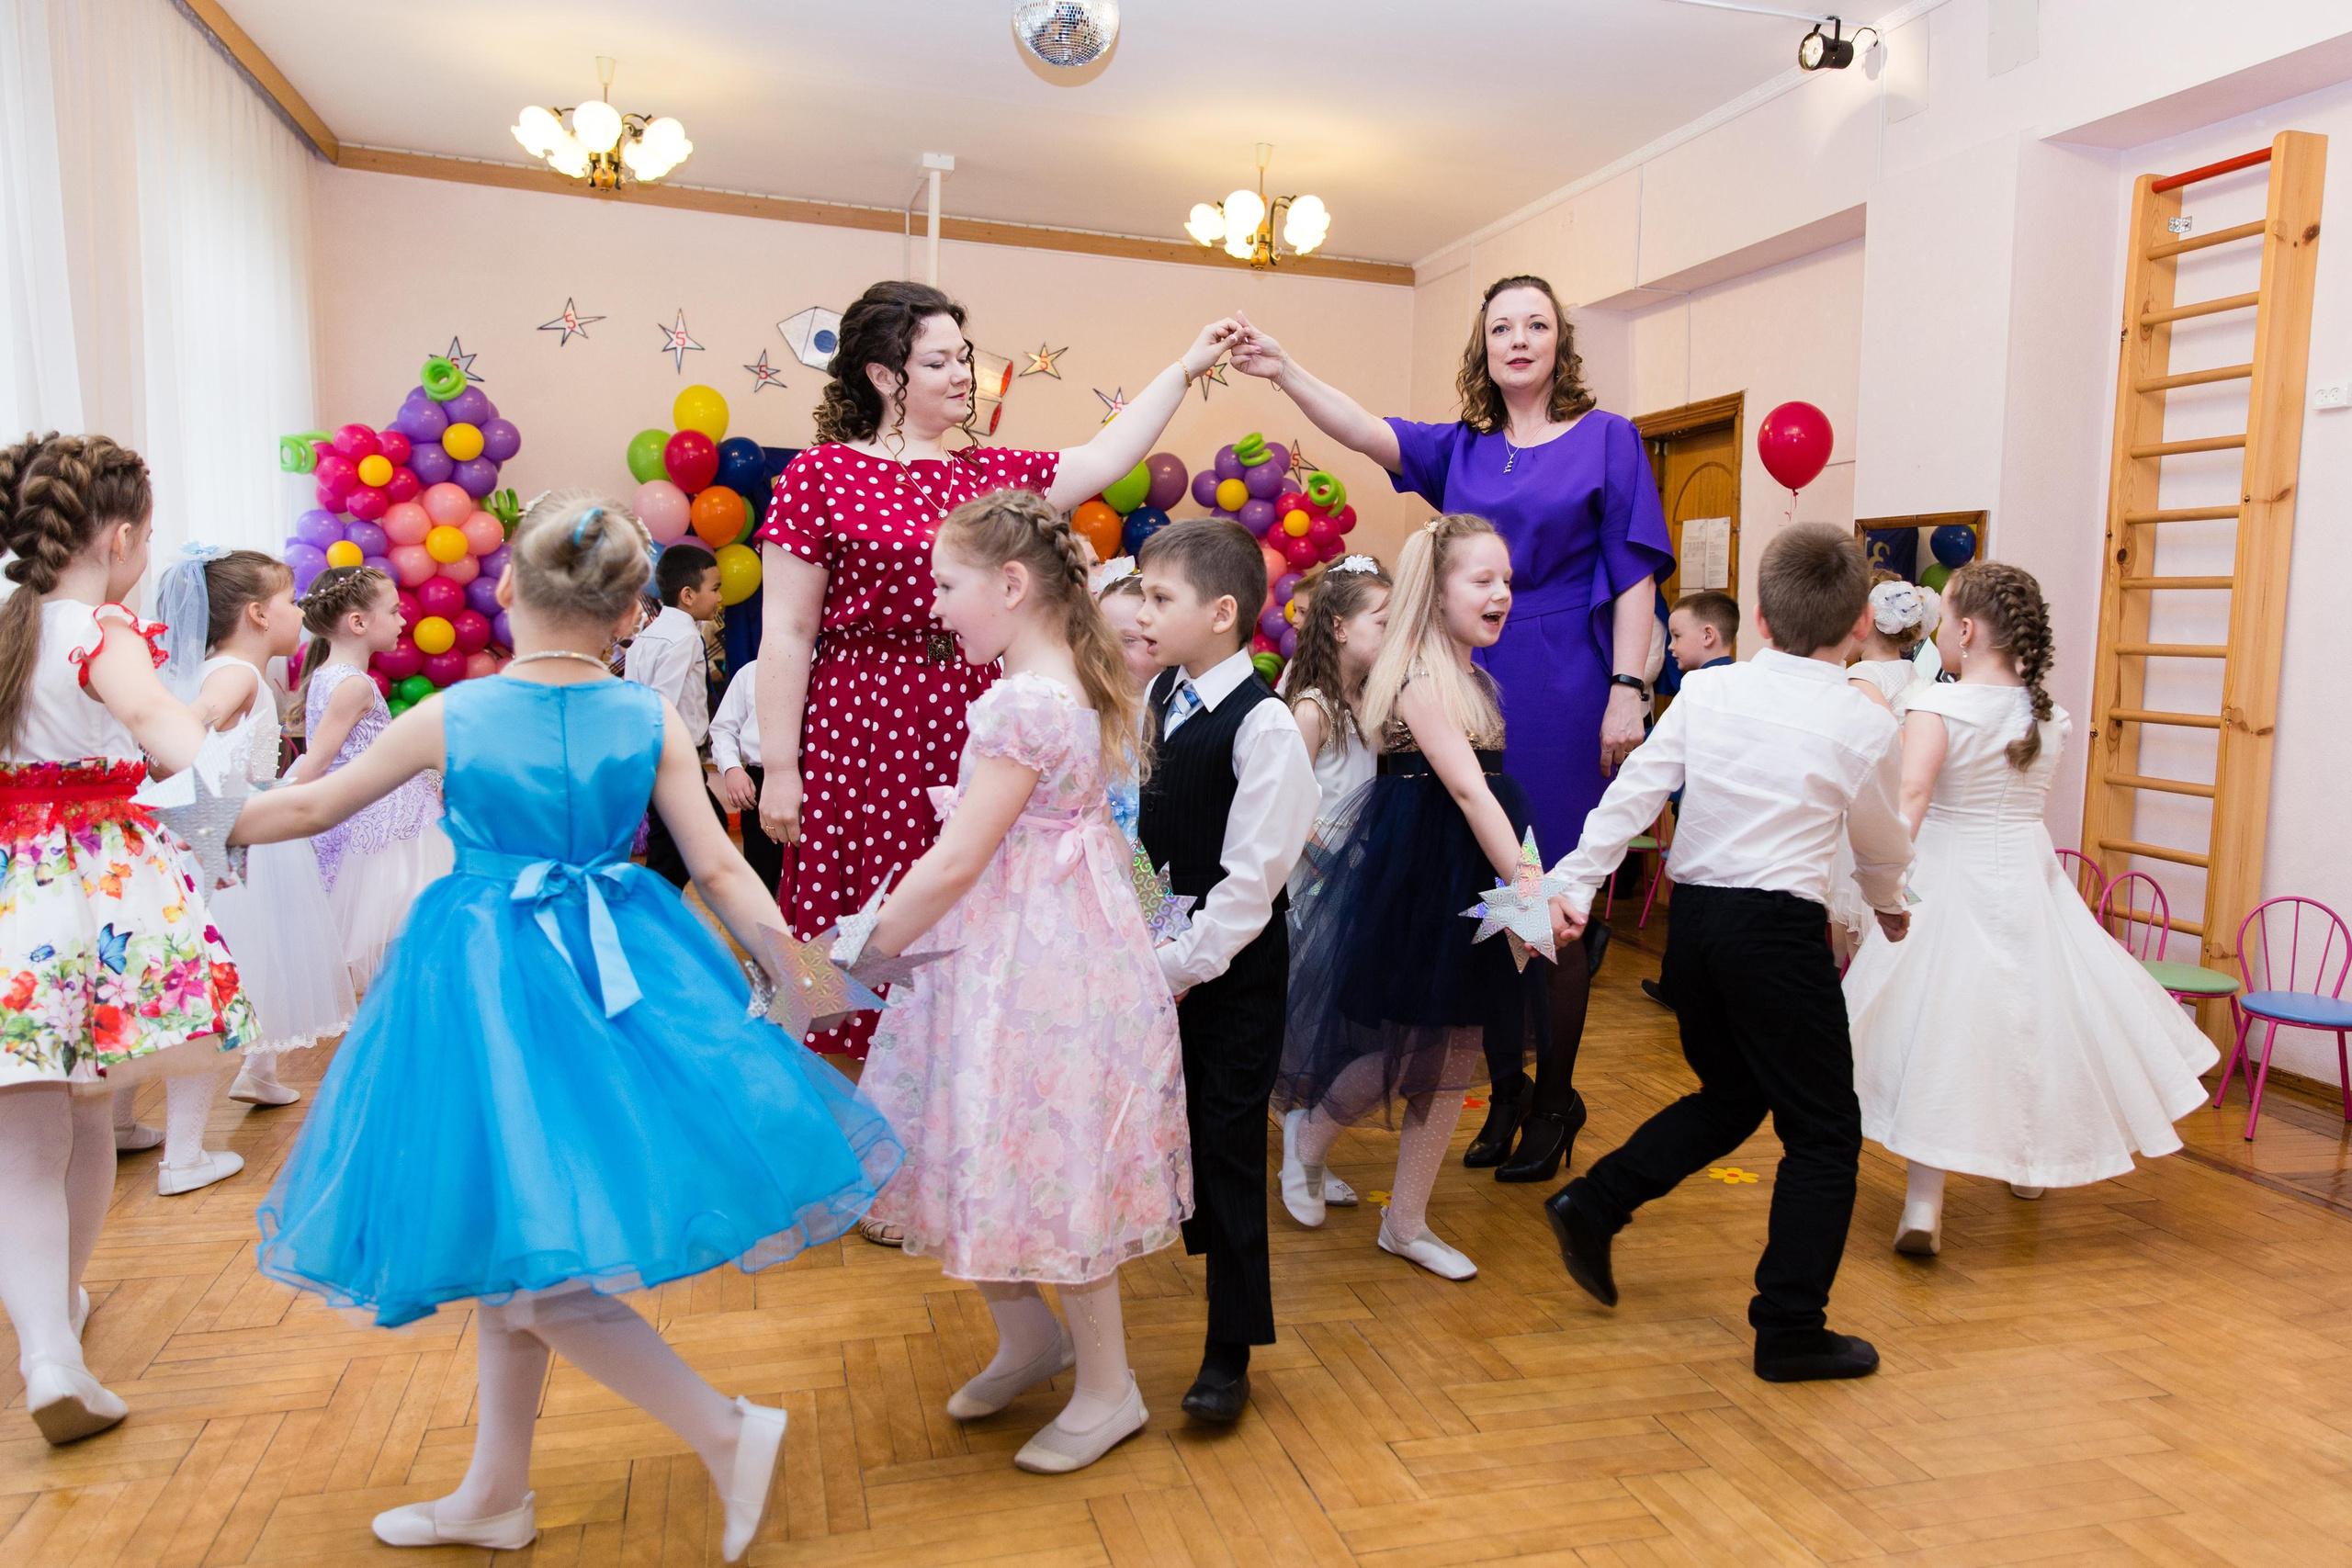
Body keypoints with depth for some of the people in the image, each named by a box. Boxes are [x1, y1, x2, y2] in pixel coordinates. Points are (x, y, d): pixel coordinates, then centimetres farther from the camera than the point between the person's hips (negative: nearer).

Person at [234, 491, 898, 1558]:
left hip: (488, 982, -4)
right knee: (513, 1254, 18)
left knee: (516, 1248, 5)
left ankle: (726, 1431, 1)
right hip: (619, 974, 4)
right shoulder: (651, 720, -4)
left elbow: (311, 808, 7)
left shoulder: (449, 716, -7)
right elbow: (719, 870, -6)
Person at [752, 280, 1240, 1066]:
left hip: (971, 727, 5)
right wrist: (779, 769, -7)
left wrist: (1187, 365, 18)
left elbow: (1104, 458, 18)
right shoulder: (820, 476, -1)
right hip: (860, 731, -4)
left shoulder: (990, 473, 14)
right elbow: (786, 635, -4)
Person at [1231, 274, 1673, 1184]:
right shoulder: (1461, 450, 12)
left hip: (1563, 694, -3)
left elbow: (1634, 577, -2)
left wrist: (1627, 691, -11)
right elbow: (1366, 433, -5)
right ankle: (1504, 1089, 23)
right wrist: (1284, 372, -20)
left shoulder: (1605, 439, 3)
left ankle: (1554, 1101, 18)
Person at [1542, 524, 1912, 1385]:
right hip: (1779, 928, -5)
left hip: (1692, 917, 5)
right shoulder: (1865, 723, -3)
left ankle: (1593, 1203, 20)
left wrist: (1573, 884, -1)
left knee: (1732, 1095, 25)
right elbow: (1881, 841, 12)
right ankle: (1790, 1329, 13)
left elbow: (1633, 791, -2)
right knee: (1823, 1128, 9)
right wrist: (1891, 905, 31)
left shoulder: (1707, 691, 4)